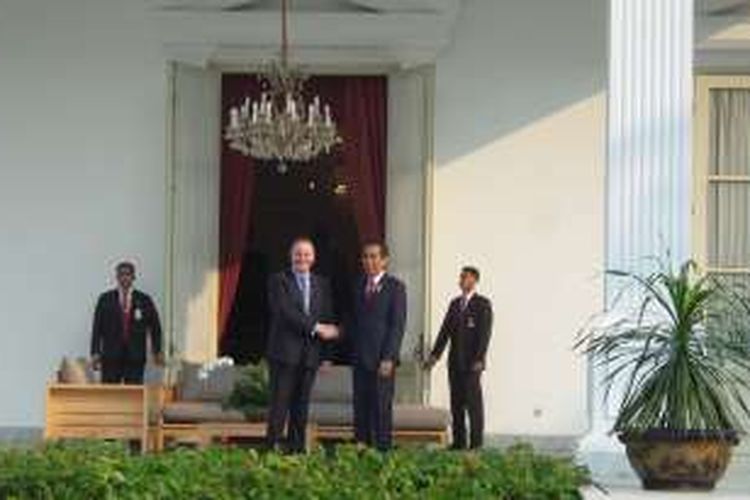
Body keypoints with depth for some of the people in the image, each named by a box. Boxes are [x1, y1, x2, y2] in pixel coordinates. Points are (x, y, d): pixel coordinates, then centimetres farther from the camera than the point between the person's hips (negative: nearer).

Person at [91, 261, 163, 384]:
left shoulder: (144, 300, 7)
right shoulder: (105, 299, 8)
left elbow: (155, 327, 10)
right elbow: (97, 327, 5)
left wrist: (157, 352, 3)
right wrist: (95, 353, -3)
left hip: (135, 357, 0)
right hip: (111, 356, 0)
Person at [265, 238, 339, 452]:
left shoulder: (322, 284, 16)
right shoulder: (279, 281, 0)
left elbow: (327, 318, 14)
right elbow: (285, 312, -12)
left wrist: (325, 331, -6)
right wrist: (315, 327, -16)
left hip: (309, 353, 4)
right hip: (284, 351, -4)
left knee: (301, 405, 6)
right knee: (280, 402, -7)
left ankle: (296, 449, 10)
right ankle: (271, 447, -5)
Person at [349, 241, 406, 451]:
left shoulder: (395, 287, -3)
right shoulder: (359, 287, 15)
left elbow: (398, 325, -9)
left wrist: (388, 358, -16)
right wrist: (352, 352, 7)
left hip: (382, 359, -5)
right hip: (360, 359, 5)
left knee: (382, 408, -3)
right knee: (361, 408, 5)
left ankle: (383, 450, 0)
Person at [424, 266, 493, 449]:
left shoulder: (483, 304, -3)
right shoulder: (455, 303, 15)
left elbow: (485, 333, -11)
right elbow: (445, 331, 13)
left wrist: (479, 359, -19)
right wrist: (434, 355, 5)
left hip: (472, 363, -6)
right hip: (455, 362, 6)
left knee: (473, 402, -5)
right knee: (456, 403, 6)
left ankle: (476, 443, -1)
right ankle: (458, 442, 10)